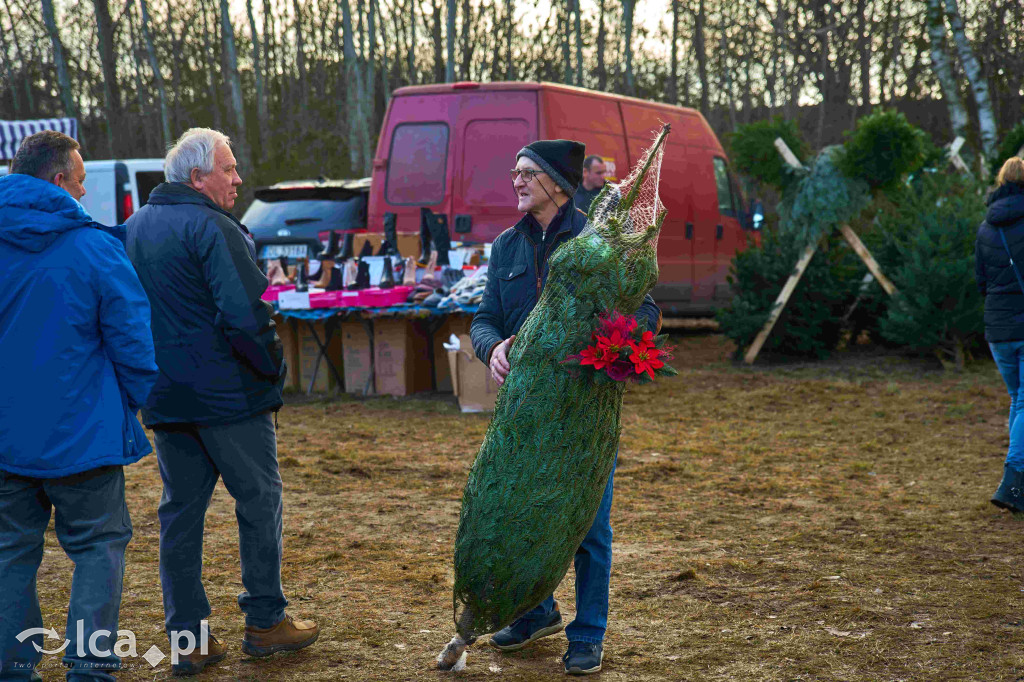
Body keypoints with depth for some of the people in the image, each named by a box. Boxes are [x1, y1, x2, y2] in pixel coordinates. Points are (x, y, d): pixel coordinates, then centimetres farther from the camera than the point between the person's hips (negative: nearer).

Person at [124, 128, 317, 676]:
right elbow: (245, 315, -23)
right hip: (229, 394, -7)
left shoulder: (134, 227, 12)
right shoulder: (212, 228, -15)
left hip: (165, 399, 7)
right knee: (259, 499, 7)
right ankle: (265, 621, 15)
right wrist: (272, 366, -8)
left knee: (181, 509, 11)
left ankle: (188, 637, 14)